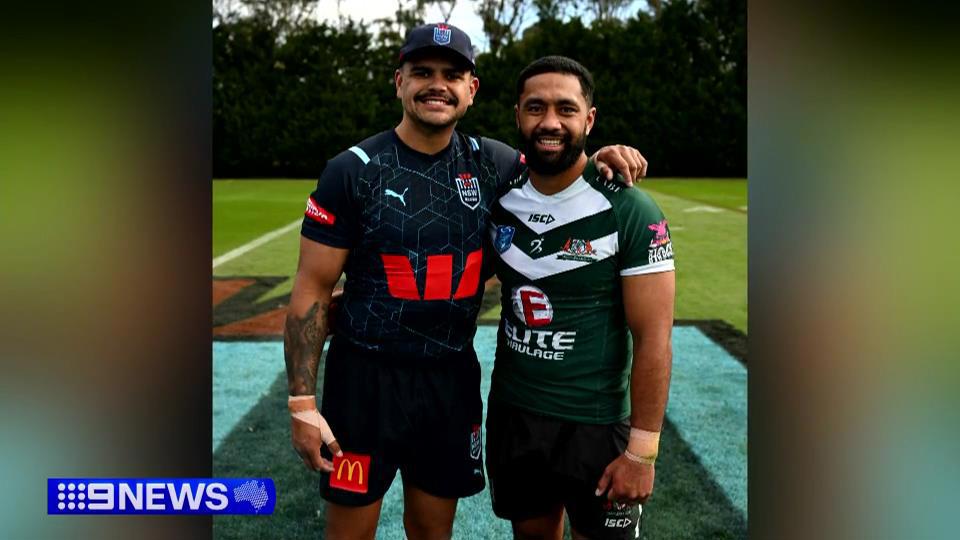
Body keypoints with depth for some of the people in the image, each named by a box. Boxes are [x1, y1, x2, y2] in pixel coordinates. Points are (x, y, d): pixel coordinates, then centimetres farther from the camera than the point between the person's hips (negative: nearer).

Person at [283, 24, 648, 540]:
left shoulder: (491, 163, 0)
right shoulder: (353, 170, -10)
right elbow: (312, 291, -8)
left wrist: (598, 160, -6)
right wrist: (302, 403, -11)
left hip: (453, 377, 3)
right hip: (367, 376, -3)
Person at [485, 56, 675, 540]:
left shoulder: (629, 211, -15)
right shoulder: (499, 197, -2)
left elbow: (653, 338, -14)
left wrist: (642, 450, -15)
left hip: (596, 424, -4)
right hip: (512, 412, 4)